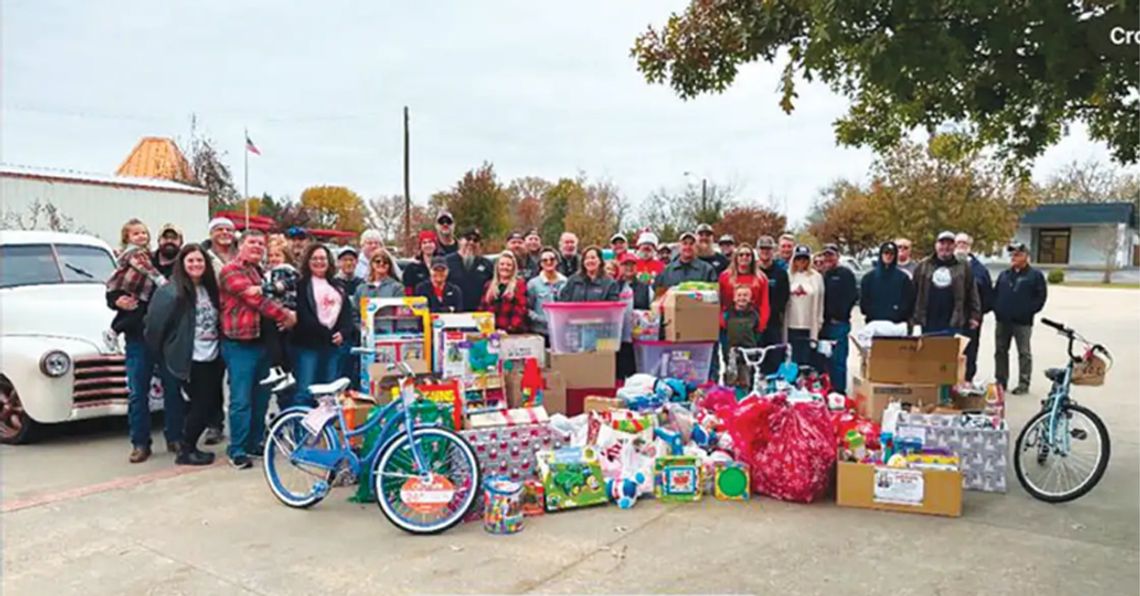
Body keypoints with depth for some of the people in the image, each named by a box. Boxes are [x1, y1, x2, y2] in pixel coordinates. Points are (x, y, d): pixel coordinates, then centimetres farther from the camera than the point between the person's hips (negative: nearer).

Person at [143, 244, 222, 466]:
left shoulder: (209, 289, 11)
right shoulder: (171, 292, -12)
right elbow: (154, 323, -12)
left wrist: (221, 346, 10)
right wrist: (162, 353, -4)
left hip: (212, 357, 7)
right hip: (191, 360, -7)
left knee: (212, 403, 9)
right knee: (201, 404, -2)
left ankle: (190, 446, 24)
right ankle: (185, 451, 14)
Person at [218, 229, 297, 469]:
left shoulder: (262, 273, 20)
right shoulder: (231, 271, -7)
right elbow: (256, 299, -17)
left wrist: (288, 314, -4)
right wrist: (285, 315, -12)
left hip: (262, 341, 8)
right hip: (240, 344, -8)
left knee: (261, 397, 13)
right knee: (241, 400, -7)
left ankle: (255, 442, 25)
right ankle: (237, 450, 1)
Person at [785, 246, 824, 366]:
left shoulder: (816, 277, 5)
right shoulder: (788, 276, 6)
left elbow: (819, 302, 7)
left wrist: (818, 324, 2)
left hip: (810, 327, 0)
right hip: (791, 326, 1)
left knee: (808, 361, 1)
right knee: (792, 361, 4)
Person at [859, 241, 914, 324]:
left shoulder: (903, 277, 6)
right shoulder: (869, 277, 8)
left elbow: (909, 299, 4)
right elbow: (863, 298, 7)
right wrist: (869, 313, -6)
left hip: (897, 323, 0)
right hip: (874, 322, 1)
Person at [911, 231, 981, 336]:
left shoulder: (963, 267, 6)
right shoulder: (923, 267, 8)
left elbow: (972, 293, 6)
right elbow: (913, 293, 8)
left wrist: (974, 316, 0)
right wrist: (913, 317, 4)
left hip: (953, 324, -1)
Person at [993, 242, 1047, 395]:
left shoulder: (1035, 275, -2)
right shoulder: (1004, 275, 13)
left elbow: (1041, 296, -5)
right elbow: (995, 293, 16)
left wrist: (1028, 311, -11)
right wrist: (997, 308, 3)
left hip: (1022, 322, -5)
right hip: (1003, 320, 5)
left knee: (1024, 353, 1)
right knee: (1000, 351, 9)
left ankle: (1024, 383, 6)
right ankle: (1000, 381, 18)